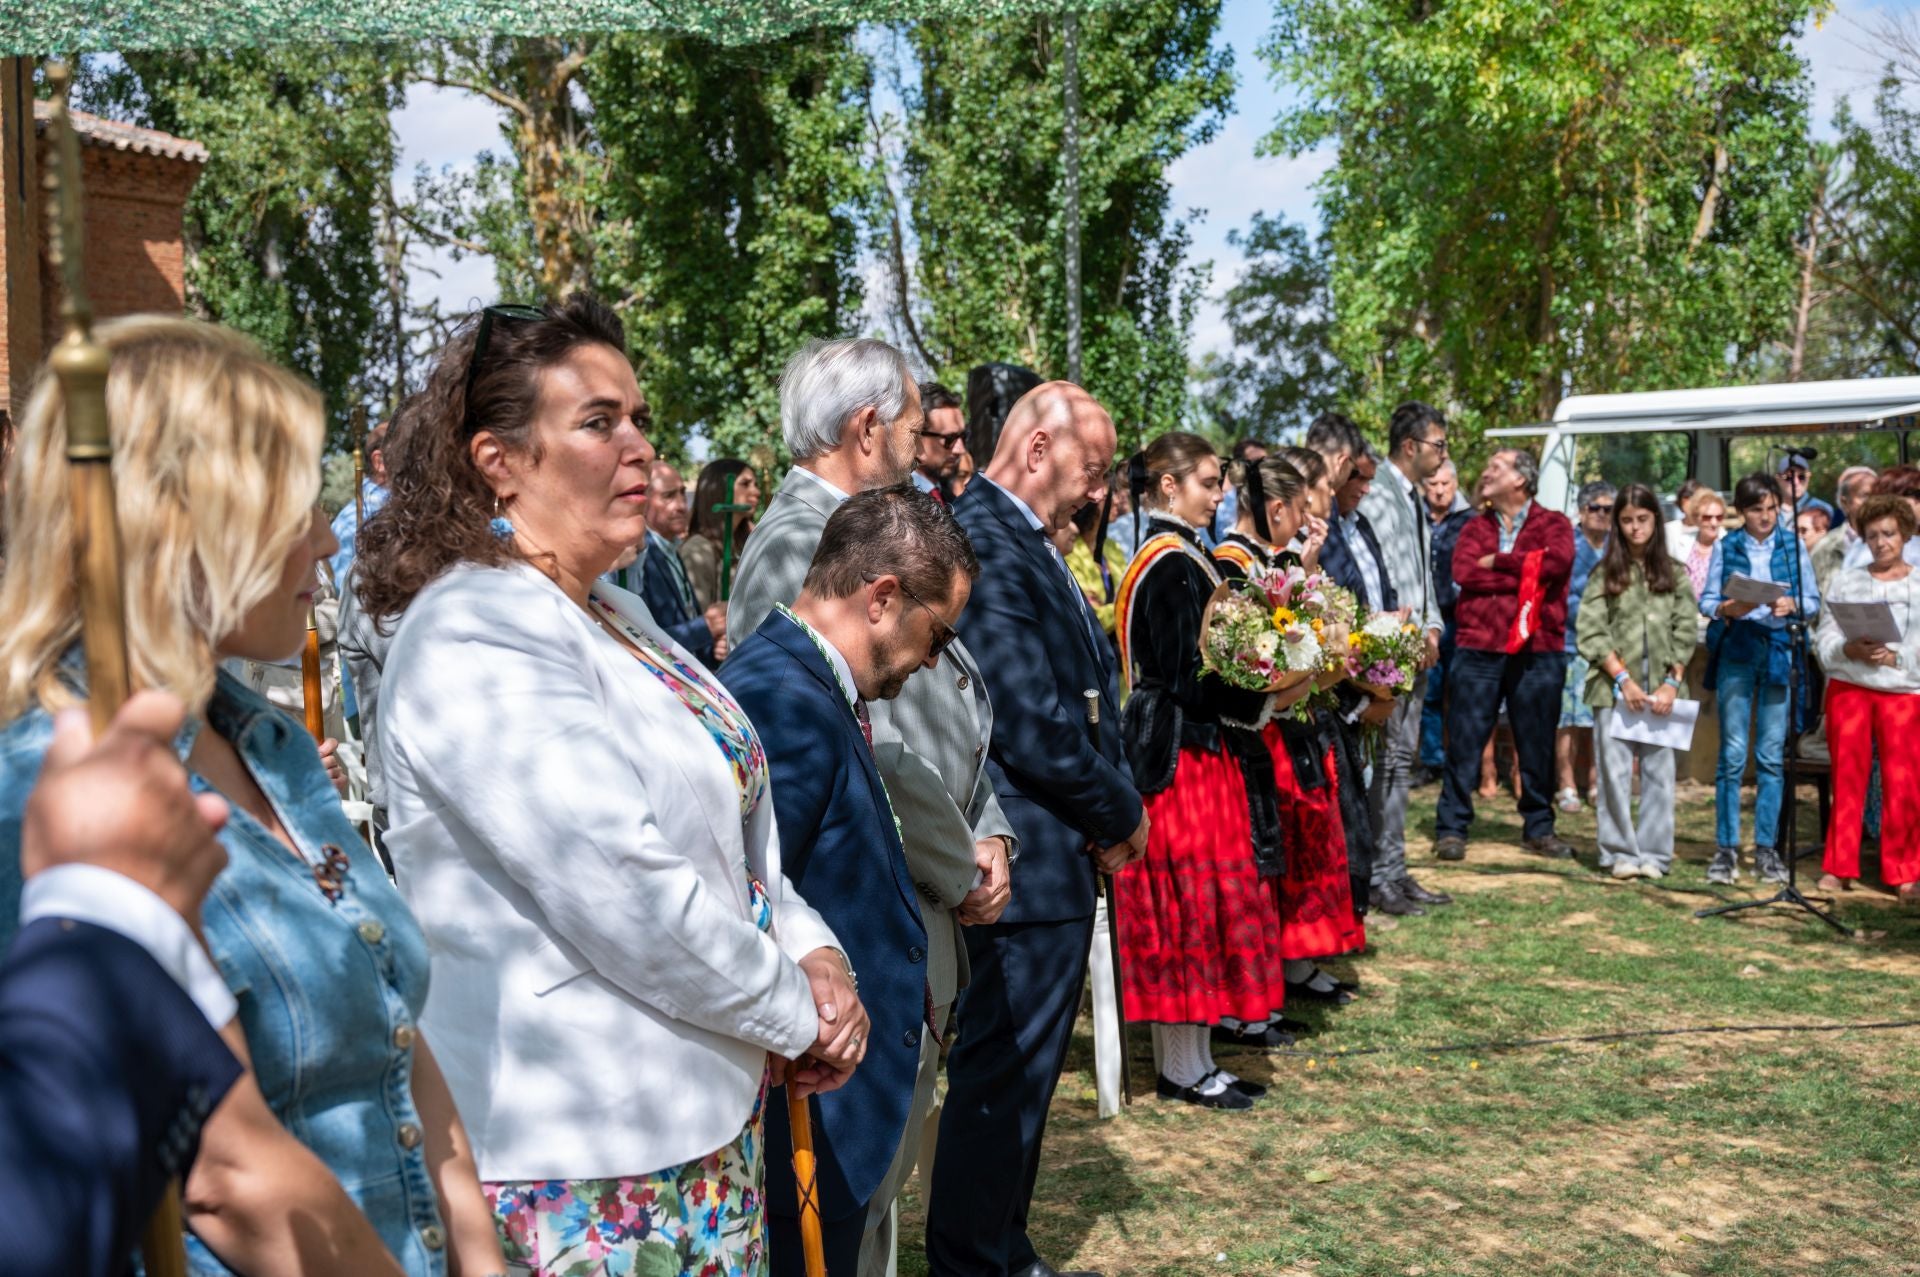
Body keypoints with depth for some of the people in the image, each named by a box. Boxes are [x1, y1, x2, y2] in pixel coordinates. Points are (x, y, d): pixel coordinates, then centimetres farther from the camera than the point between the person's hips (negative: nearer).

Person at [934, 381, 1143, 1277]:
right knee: (1004, 1076, 1)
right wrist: (1121, 812, -9)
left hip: (1052, 858, 11)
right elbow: (1031, 726, -24)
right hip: (1031, 861, -10)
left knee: (1020, 1072, 20)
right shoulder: (986, 547, -20)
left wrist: (1108, 812, 1)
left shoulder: (1019, 541, 12)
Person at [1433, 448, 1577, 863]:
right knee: (1464, 742, 1)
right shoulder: (1475, 527, 14)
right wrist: (1526, 571, -9)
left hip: (1538, 652, -1)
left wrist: (1497, 561, -8)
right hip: (1477, 647, 1)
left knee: (1537, 745, 7)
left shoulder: (1553, 524, 7)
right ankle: (1451, 828, 7)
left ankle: (1539, 828, 20)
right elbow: (1463, 572, -5)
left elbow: (1558, 561, -15)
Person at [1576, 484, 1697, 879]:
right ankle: (1621, 854, 6)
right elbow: (1591, 632, -1)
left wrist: (1671, 683, -5)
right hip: (1613, 687, -1)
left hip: (1662, 688, 1)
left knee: (1658, 771, 2)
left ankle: (1654, 854, 10)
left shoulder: (1674, 575, 10)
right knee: (1614, 770, -2)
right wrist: (1623, 679, -9)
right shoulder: (1605, 573, 5)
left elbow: (1686, 633, 6)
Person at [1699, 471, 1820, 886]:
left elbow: (1813, 600, 6)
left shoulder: (1793, 546, 8)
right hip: (1735, 650, -1)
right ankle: (1726, 847, 4)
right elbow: (1706, 600, 3)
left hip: (1779, 650, 1)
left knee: (1772, 755, 3)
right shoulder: (1725, 547, 6)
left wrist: (1792, 605, -15)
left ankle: (1766, 846, 11)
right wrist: (1727, 609, -18)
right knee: (1732, 752, -2)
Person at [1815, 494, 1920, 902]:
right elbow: (1825, 639, 3)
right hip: (1848, 687, 1)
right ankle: (1839, 867, 10)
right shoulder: (1845, 581, 10)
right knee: (1847, 777, 3)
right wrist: (1850, 650, -16)